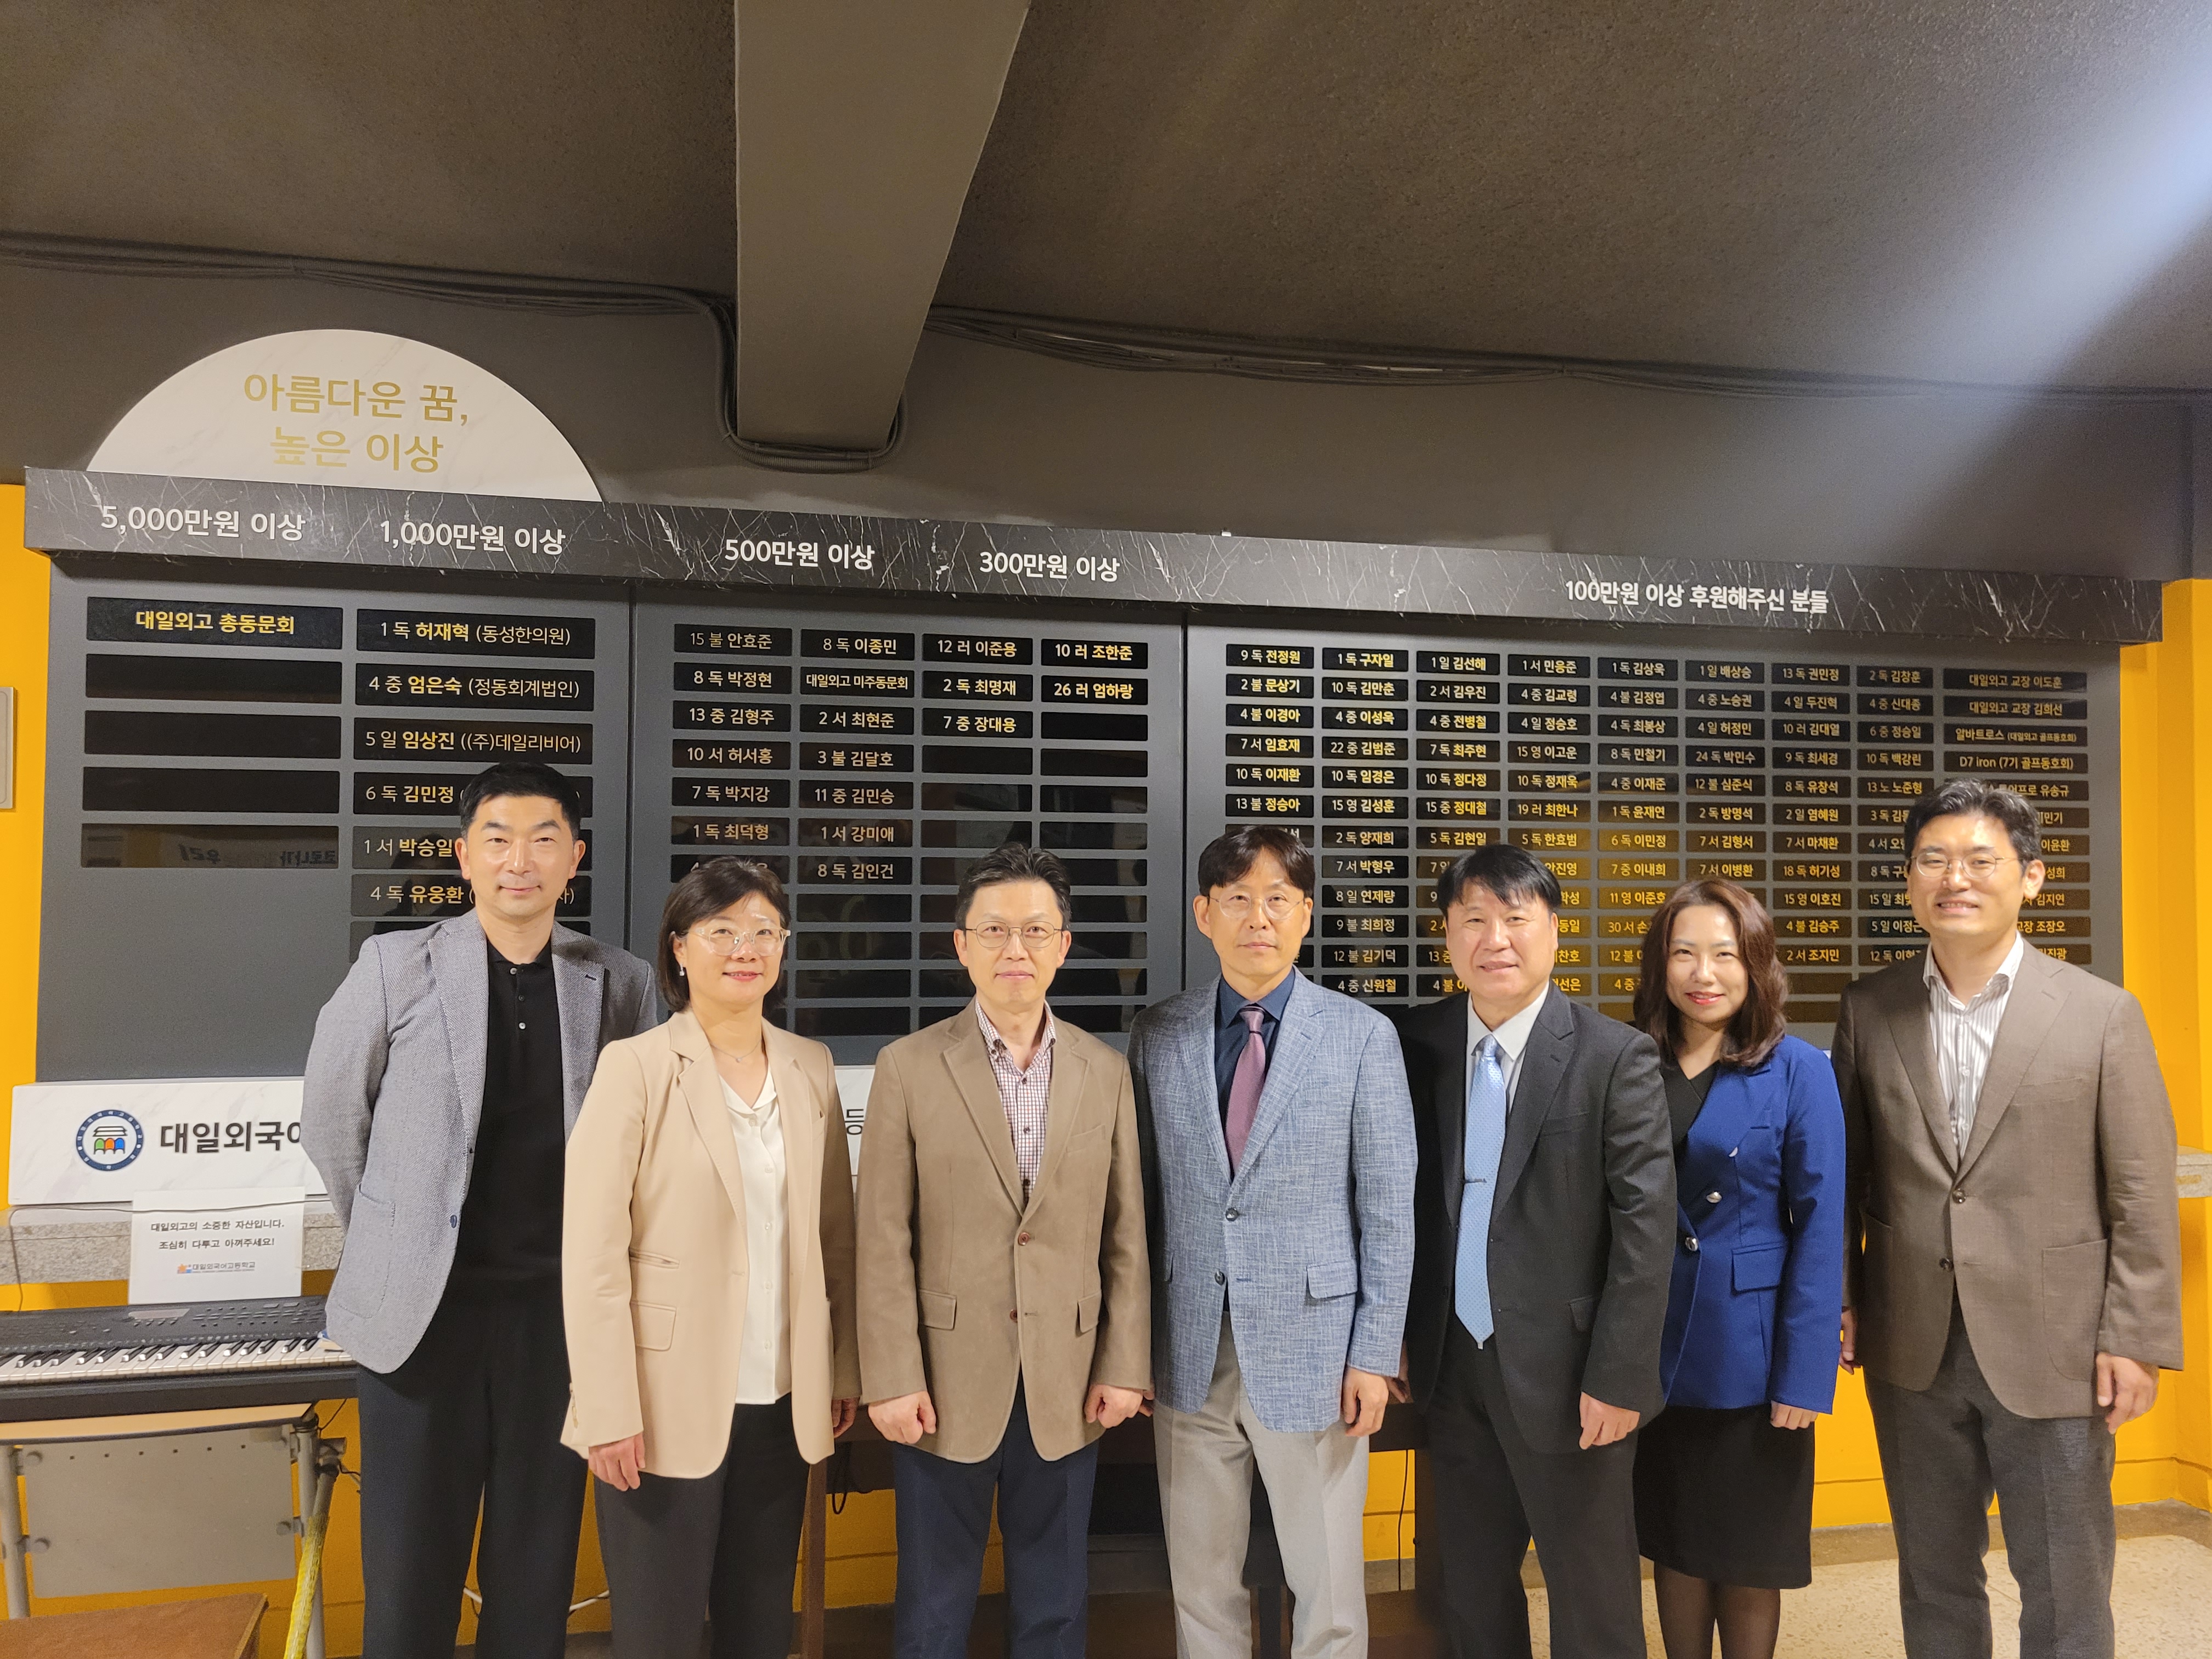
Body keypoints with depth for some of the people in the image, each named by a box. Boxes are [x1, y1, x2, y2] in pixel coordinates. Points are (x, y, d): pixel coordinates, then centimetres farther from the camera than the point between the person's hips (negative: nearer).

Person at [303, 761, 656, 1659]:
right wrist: (391, 1239, 12)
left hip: (559, 1305, 1)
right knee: (408, 1573, 10)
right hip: (423, 1303, -1)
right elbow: (331, 1115, 8)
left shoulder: (621, 983, -1)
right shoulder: (396, 965, -4)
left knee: (537, 1567, 12)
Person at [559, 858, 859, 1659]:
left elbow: (835, 1232, 10)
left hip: (783, 1401, 4)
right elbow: (592, 1251, -11)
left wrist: (846, 1369, 9)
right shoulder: (636, 1066, -8)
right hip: (670, 1403, -4)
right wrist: (610, 1412, -14)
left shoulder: (811, 1066, 5)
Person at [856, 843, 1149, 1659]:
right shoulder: (908, 1068, -5)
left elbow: (1125, 1232, 4)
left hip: (1067, 1383, 2)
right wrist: (893, 1378, -9)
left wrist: (1123, 1365, 1)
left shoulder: (1106, 1071, 2)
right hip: (947, 1381, -2)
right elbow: (884, 1241, -6)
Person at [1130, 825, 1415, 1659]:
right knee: (1200, 1585, 15)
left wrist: (1375, 1354, -6)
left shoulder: (1363, 1035, -5)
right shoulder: (1157, 1034, 2)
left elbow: (1388, 1208, -3)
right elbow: (1142, 1192, 6)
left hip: (1313, 1347, -2)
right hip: (1191, 1350, 2)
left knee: (1328, 1589, 9)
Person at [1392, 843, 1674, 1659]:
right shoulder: (1418, 1044, -1)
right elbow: (1401, 1201, 5)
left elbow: (1646, 1225, -12)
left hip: (1564, 1371, -3)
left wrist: (1619, 1377, -13)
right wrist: (1394, 1335, 3)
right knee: (1471, 1591, 18)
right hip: (1452, 1363, 4)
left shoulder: (1616, 1057, -11)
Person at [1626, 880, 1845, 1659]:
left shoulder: (1798, 1071, -7)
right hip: (1653, 1351, 3)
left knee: (1748, 1561, 11)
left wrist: (1806, 1374, -13)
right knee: (1673, 1545, 16)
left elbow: (1819, 1226, -9)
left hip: (1750, 1353, -3)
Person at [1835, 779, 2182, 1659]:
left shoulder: (2103, 1014, -5)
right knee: (1934, 1583, 17)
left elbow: (2143, 1196, -5)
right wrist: (1840, 1297, 5)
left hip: (2052, 1354, -2)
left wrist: (2134, 1339, -7)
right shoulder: (1870, 1010, 1)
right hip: (1913, 1354, 2)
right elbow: (1845, 1169, 7)